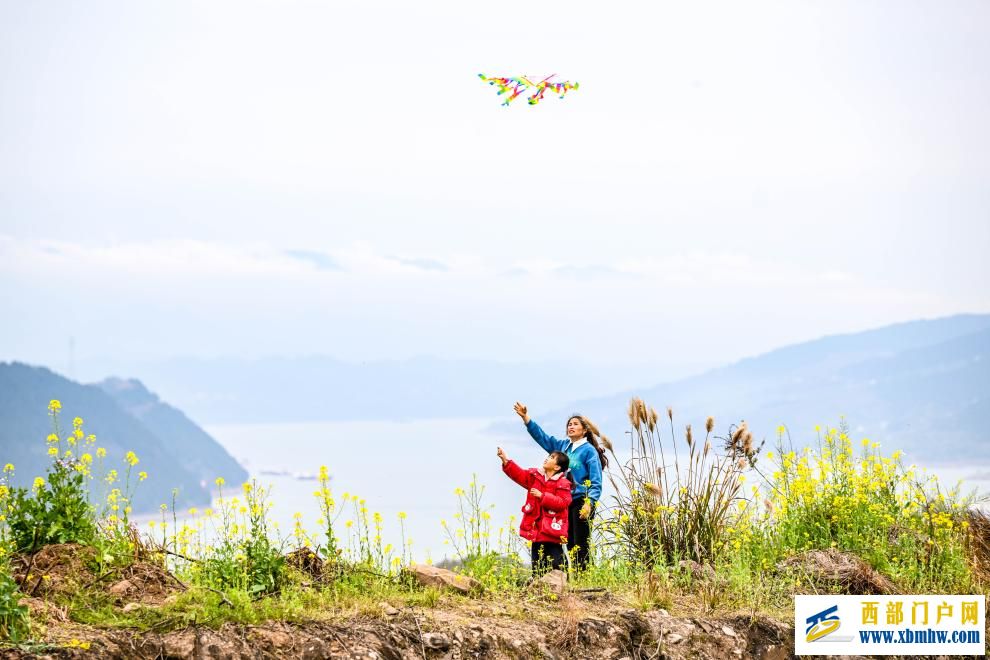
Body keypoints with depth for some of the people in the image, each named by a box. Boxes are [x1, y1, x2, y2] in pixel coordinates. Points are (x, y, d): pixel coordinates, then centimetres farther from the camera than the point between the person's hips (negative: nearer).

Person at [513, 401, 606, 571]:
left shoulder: (589, 450, -6)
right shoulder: (562, 446, 13)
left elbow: (596, 482, -10)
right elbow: (541, 436, 17)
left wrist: (590, 503, -21)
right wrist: (525, 418, 6)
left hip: (581, 502, -7)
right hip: (565, 503, 7)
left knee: (581, 545, -8)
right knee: (570, 544, 8)